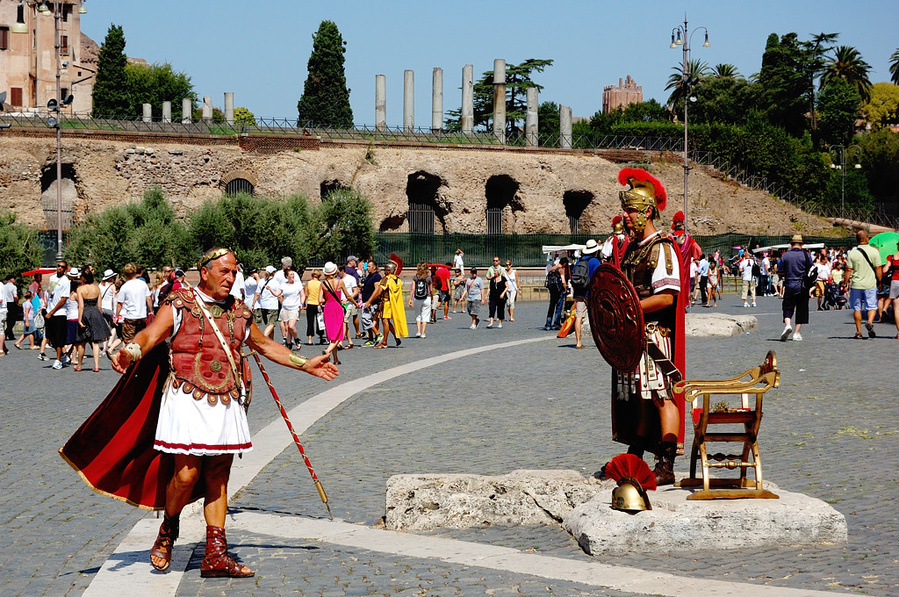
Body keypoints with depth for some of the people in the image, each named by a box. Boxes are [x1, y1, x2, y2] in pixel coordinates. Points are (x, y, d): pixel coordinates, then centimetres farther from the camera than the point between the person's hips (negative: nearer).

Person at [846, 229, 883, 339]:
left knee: (857, 308, 9)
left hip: (856, 285, 1)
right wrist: (879, 282, 8)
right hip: (870, 284, -1)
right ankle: (870, 322, -18)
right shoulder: (874, 252, -5)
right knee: (872, 306, 9)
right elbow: (878, 269, -3)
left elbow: (848, 270, -3)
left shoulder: (852, 253, -4)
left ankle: (858, 331, 11)